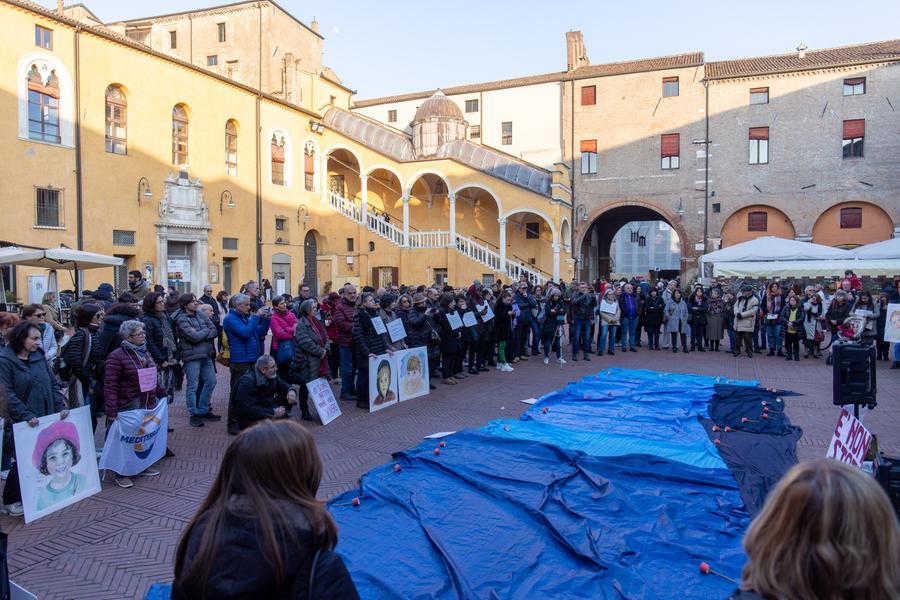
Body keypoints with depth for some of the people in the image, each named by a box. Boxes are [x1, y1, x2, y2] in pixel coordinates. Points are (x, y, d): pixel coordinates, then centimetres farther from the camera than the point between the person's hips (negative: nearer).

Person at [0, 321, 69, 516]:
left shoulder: (39, 357, 9)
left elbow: (52, 384, 10)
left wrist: (61, 406, -2)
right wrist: (26, 416, -21)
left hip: (45, 419, 5)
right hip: (21, 423, -5)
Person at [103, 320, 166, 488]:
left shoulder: (144, 352, 13)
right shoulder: (117, 356, -13)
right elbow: (110, 386, -16)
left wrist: (162, 393, 21)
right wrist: (111, 412, -20)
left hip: (148, 405, 7)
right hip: (128, 408, -7)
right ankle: (121, 474, 14)